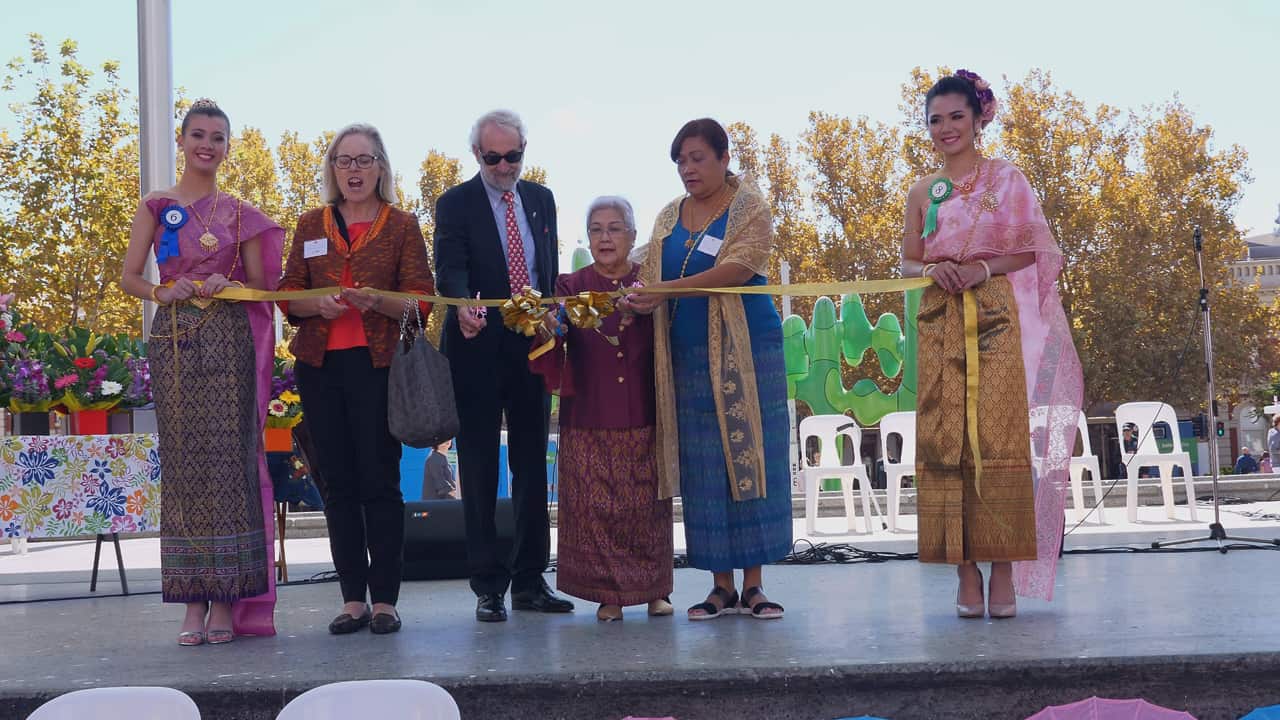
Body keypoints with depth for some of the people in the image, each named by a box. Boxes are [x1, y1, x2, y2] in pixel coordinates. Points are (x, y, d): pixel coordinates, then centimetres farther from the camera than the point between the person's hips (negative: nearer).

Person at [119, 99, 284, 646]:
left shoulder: (240, 213, 11)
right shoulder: (155, 207, 10)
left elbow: (260, 284, 10)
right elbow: (128, 278, 6)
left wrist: (227, 286, -10)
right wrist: (161, 292, -13)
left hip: (229, 339, 0)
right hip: (173, 339, 0)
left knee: (228, 457, -6)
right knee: (183, 462, -1)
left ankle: (226, 600, 0)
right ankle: (193, 600, 5)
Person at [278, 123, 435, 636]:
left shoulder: (402, 225, 6)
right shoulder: (311, 225, 14)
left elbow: (421, 299, -1)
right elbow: (288, 295, 11)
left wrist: (378, 300, -20)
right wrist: (318, 304, -11)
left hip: (378, 364, -3)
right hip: (320, 366, 3)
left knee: (379, 481, -5)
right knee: (338, 482, 4)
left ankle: (384, 598, 2)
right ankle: (353, 597, 10)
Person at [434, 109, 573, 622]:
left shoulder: (541, 199, 12)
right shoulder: (455, 204, -2)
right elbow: (450, 270, -15)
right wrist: (463, 309, -35)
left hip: (533, 348, 4)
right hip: (480, 349, -4)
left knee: (532, 464, 7)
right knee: (480, 468, 0)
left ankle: (529, 580, 15)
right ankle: (488, 585, 4)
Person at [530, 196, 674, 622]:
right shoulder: (571, 286, 7)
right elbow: (554, 335, -6)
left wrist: (646, 309, -18)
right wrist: (552, 326, -29)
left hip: (642, 415, 0)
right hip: (589, 418, 0)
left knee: (647, 502, 3)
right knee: (594, 504, -1)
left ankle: (654, 590, 15)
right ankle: (609, 594, 9)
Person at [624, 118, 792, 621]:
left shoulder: (749, 206, 1)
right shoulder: (668, 218, 16)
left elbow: (739, 267, -15)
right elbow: (652, 279, 10)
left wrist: (669, 289, -24)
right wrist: (635, 302, -14)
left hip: (744, 350, -4)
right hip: (687, 357, 4)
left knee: (748, 456, -4)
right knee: (703, 467, 2)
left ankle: (754, 583, 2)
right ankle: (722, 585, 7)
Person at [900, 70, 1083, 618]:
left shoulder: (1007, 180, 7)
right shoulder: (922, 192, 15)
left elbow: (1033, 250, 3)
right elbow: (908, 261, 14)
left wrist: (984, 269, -13)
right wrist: (931, 271, -8)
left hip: (996, 321, -2)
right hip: (940, 325, 3)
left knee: (998, 437, -10)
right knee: (944, 439, -4)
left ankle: (1003, 571, -7)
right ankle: (966, 573, -1)